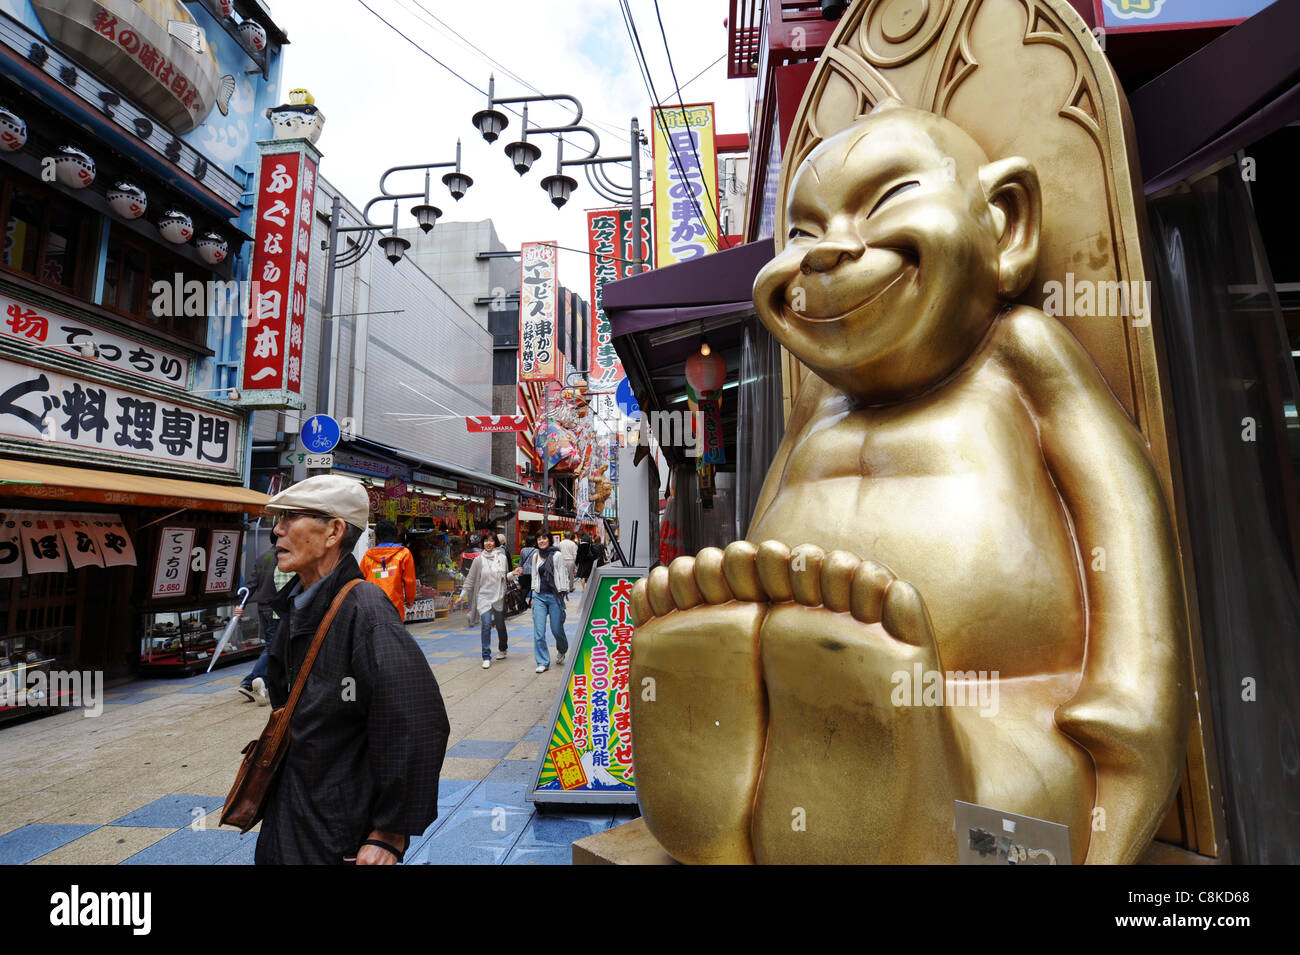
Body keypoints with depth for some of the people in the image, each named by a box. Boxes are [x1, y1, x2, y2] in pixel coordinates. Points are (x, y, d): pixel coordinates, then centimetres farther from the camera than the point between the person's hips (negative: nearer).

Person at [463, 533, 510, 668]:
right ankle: (486, 657, -3)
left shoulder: (502, 558, 3)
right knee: (486, 625, -11)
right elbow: (471, 579, 2)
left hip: (499, 597, 2)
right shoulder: (479, 559, -2)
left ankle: (502, 650, 34)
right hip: (484, 597, -2)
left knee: (500, 626, 11)